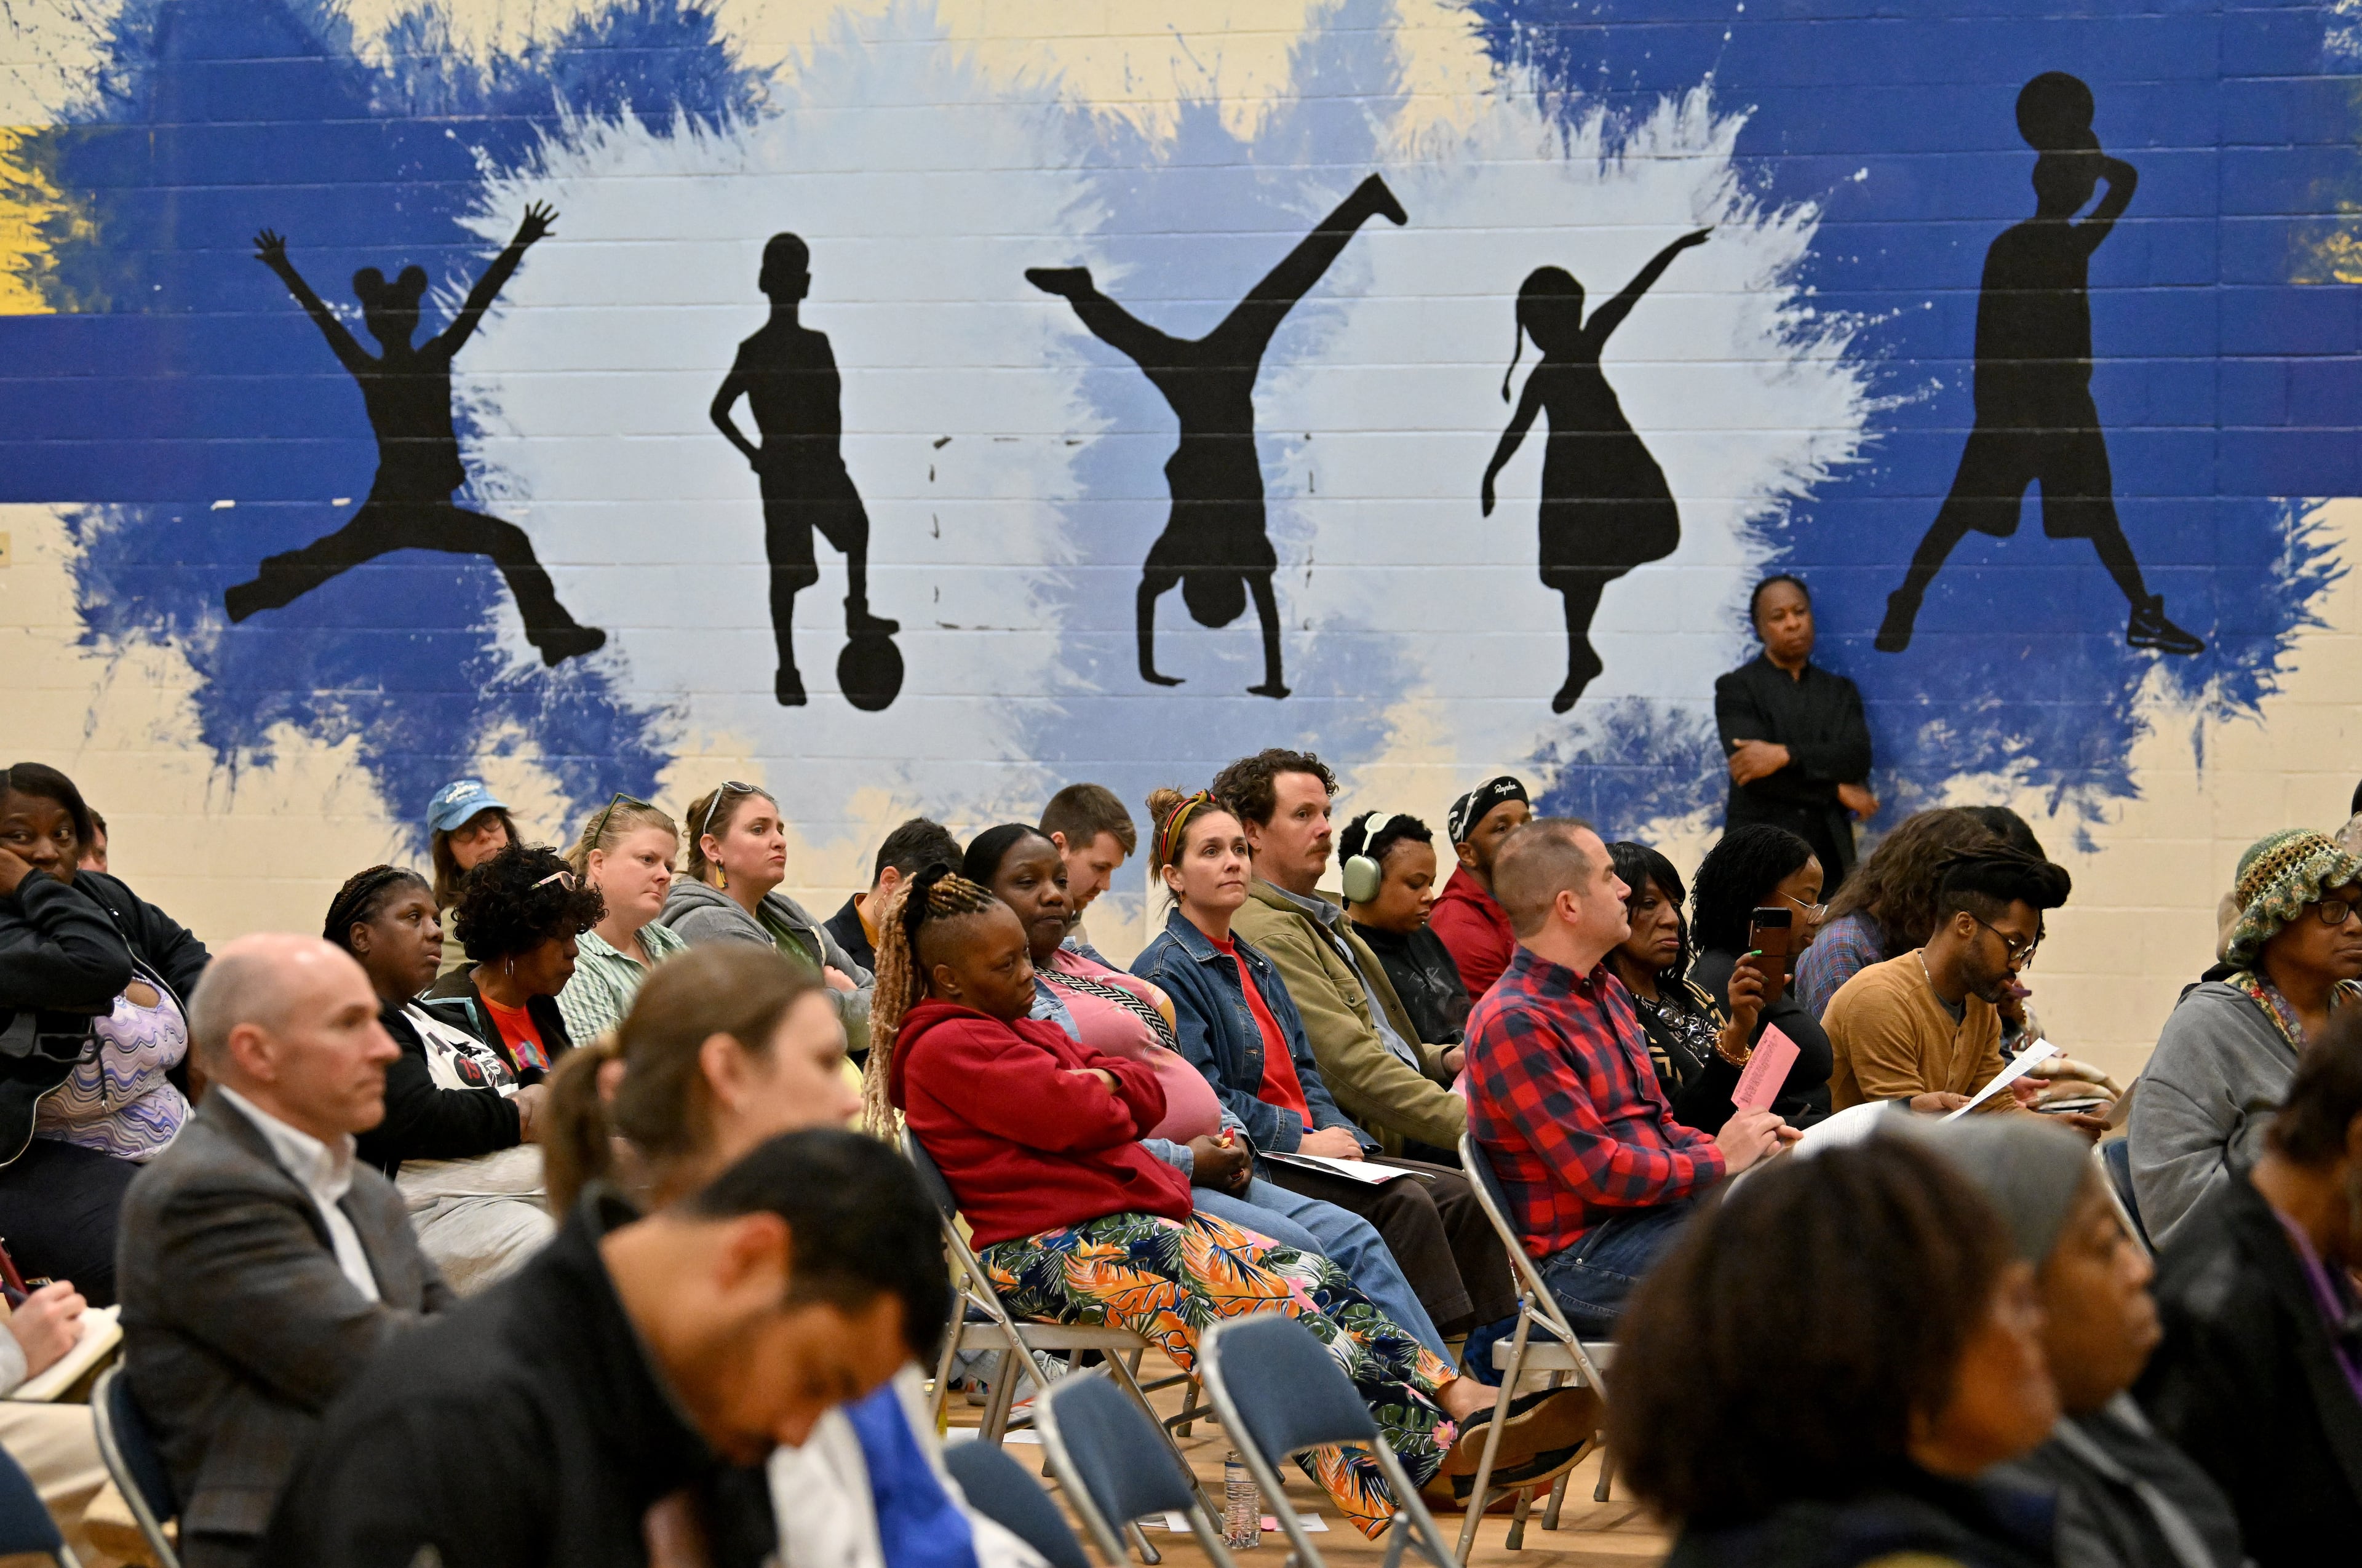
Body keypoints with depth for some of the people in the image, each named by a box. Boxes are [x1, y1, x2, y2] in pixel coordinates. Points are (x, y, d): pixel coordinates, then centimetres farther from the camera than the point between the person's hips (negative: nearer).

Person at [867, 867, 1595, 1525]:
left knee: (1308, 1278, -12)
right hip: (1042, 1253, -10)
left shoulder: (1020, 1029, 25)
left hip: (1123, 1219, 10)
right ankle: (1437, 1454, -36)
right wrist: (1101, 1092, 4)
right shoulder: (947, 1049, -6)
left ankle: (1461, 1400, -28)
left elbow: (1146, 1097, 16)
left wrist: (1098, 1085, -4)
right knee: (1265, 1308, -27)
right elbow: (1070, 1115, -18)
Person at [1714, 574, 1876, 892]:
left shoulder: (1840, 691, 18)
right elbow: (1750, 769, -8)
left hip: (1829, 859, 3)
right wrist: (1836, 790, -4)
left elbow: (1858, 758, 1)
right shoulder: (1736, 688, 6)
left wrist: (1784, 755, -14)